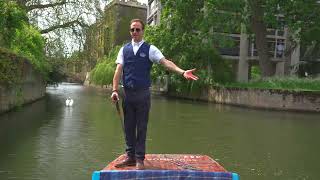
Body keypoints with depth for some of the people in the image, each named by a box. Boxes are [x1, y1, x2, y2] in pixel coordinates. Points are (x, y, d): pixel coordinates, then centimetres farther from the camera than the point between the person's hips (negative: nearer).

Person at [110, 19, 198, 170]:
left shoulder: (150, 49, 1)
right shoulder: (124, 49, 9)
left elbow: (165, 62, -13)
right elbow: (118, 70, 2)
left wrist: (182, 72, -28)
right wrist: (115, 90, -9)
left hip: (143, 94, -3)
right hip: (127, 93, 3)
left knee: (141, 127, 4)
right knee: (128, 127, 9)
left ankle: (139, 159, 15)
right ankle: (130, 156, 22)